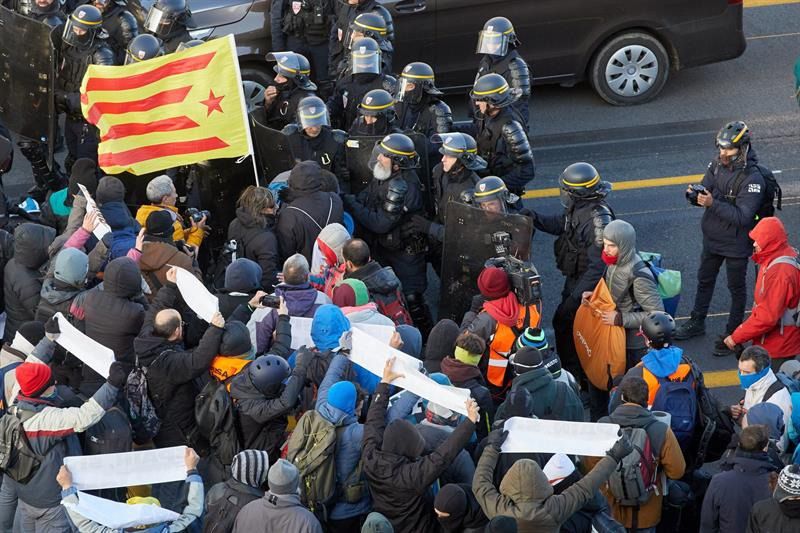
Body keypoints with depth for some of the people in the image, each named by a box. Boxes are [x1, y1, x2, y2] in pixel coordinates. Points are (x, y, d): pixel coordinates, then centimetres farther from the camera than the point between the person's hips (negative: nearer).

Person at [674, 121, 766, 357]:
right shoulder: (717, 164, -6)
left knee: (737, 288, 11)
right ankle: (697, 323, 41)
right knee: (705, 279, 23)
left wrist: (713, 203, -37)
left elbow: (743, 216, -30)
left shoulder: (752, 178, -27)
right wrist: (695, 195, -26)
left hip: (736, 244, -7)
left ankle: (733, 334, 26)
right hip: (712, 238, 7)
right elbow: (706, 189, -1)